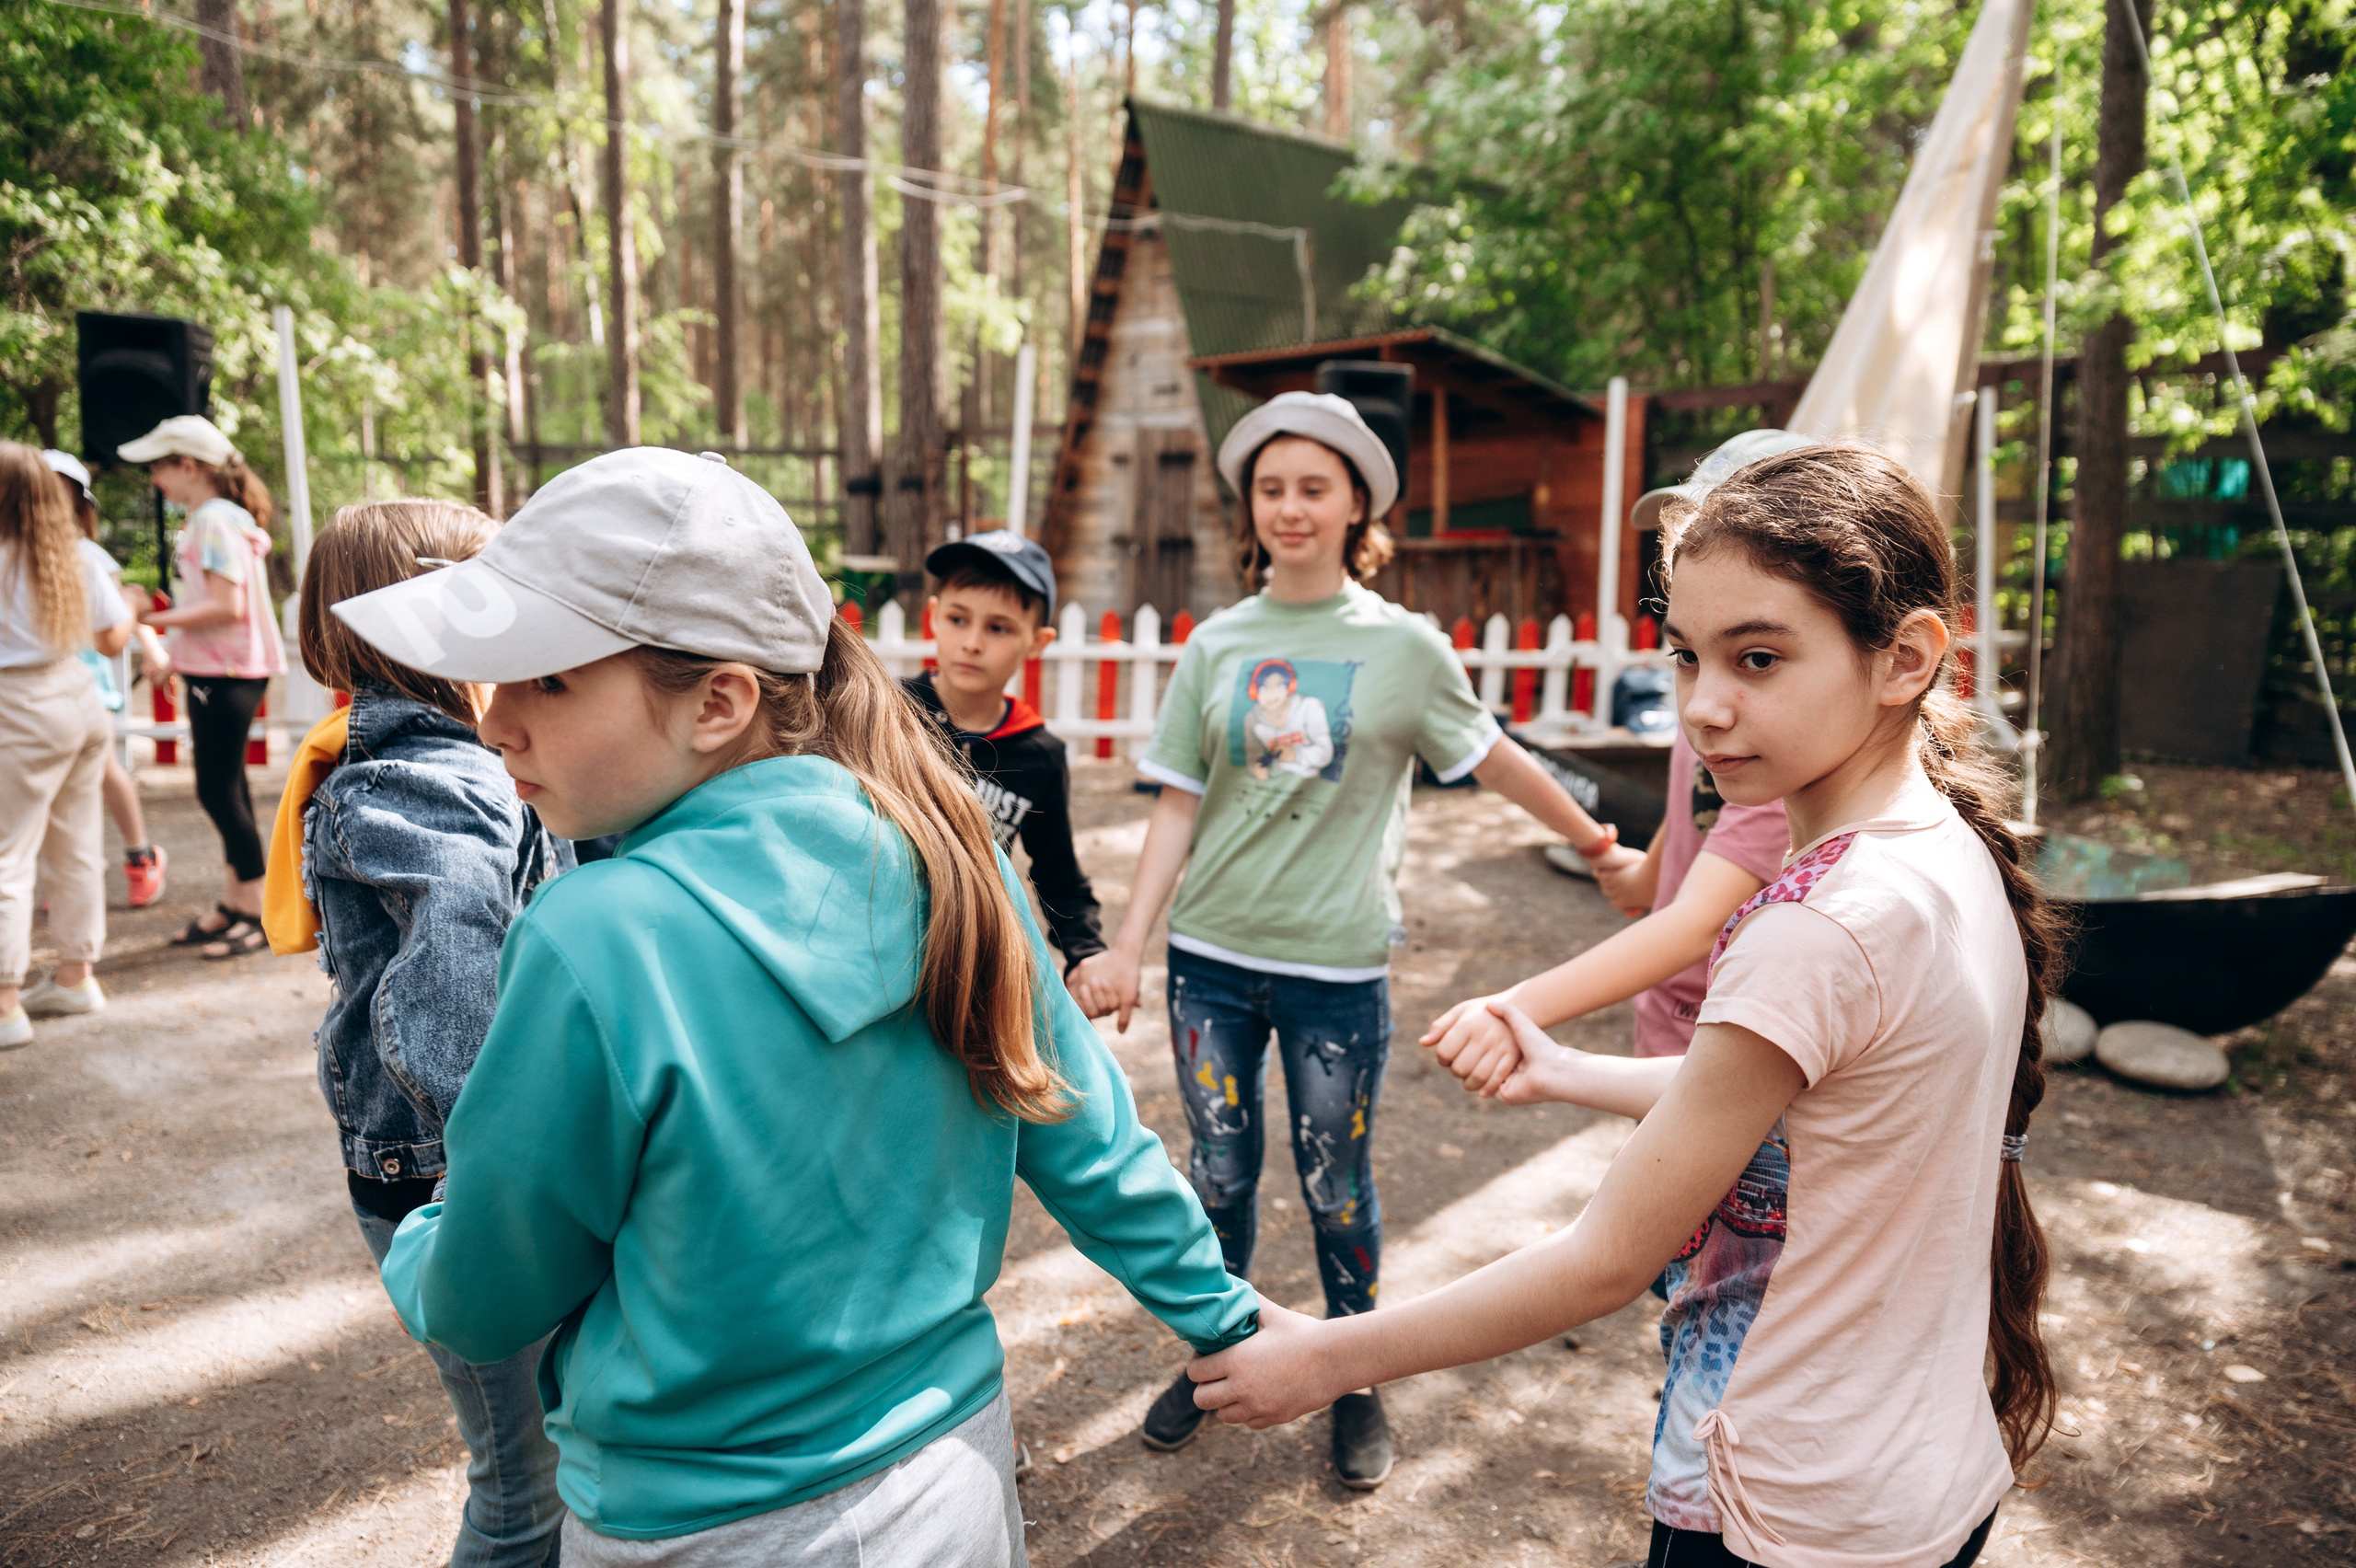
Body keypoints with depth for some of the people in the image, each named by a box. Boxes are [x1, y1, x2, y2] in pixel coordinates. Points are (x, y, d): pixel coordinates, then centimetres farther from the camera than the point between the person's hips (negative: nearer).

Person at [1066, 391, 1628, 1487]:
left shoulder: (1404, 645, -3)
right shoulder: (1216, 643, 2)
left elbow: (1498, 762, 8)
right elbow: (1178, 808, 2)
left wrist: (1596, 840, 15)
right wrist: (1127, 945, -5)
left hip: (1336, 964, -2)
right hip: (1211, 955, 2)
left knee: (1337, 1187, 11)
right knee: (1219, 1173, 15)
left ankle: (1357, 1386, 33)